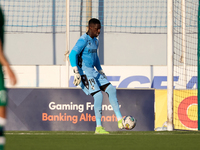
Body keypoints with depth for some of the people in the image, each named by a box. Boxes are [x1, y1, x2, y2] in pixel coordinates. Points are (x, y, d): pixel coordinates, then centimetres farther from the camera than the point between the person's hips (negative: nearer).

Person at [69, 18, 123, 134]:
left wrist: (101, 71, 31)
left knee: (111, 89, 1)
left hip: (93, 72, 9)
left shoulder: (95, 41, 15)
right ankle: (98, 128, -13)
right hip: (84, 72, -9)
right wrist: (76, 72, -29)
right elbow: (73, 55, -22)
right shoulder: (84, 40, -14)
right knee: (98, 95, -18)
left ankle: (120, 120, 3)